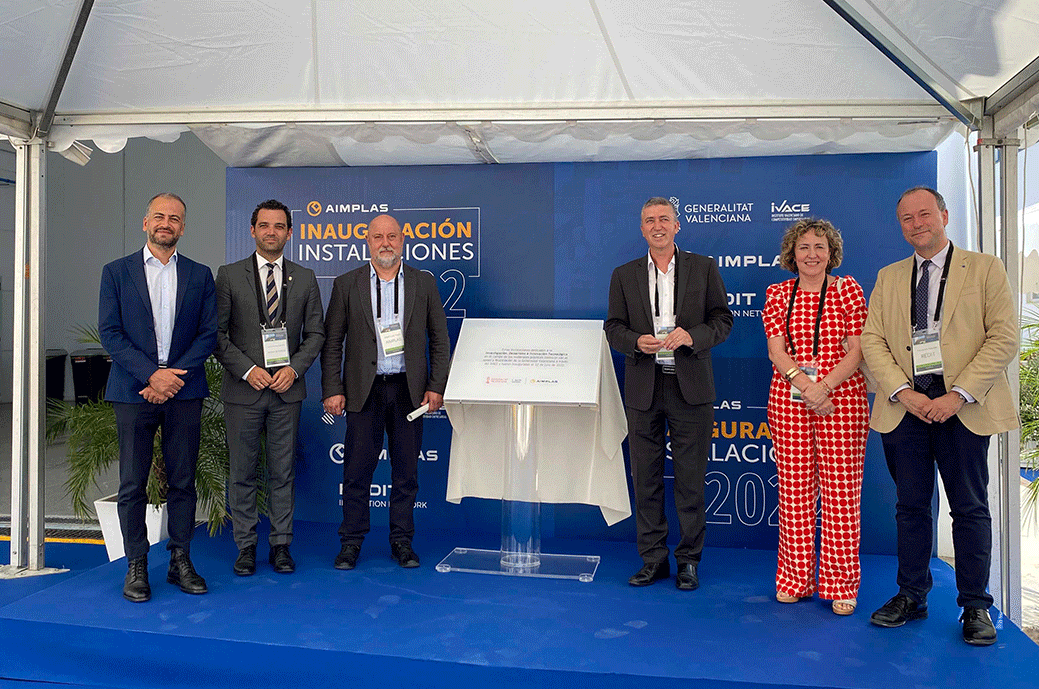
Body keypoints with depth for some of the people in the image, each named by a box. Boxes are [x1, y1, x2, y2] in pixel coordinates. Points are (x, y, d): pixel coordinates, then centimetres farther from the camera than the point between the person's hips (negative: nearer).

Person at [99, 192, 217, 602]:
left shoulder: (199, 275, 10)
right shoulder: (116, 272, 7)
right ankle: (136, 566, 12)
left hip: (183, 392, 1)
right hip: (133, 392, -1)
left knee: (182, 481, 5)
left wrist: (175, 376, -10)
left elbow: (208, 333, 4)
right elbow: (109, 333, -1)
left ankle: (180, 560, 16)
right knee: (132, 484, 1)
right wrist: (152, 374, -12)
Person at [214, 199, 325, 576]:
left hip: (287, 389, 1)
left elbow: (316, 332, 7)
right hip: (243, 389, -1)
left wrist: (294, 368, -8)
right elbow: (218, 333, -1)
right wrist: (247, 369, -12)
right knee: (242, 472, 6)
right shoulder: (229, 275, 2)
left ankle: (281, 545, 17)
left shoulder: (305, 278, 8)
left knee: (283, 472, 7)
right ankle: (246, 546, 17)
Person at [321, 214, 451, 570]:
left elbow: (440, 340, 6)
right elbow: (331, 342, 4)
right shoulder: (346, 284, 4)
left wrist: (436, 387, -2)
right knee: (357, 471, 4)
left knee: (406, 471, 8)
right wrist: (332, 390, -4)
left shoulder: (424, 283, 6)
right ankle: (351, 542, 17)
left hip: (409, 389, 1)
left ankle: (402, 541, 20)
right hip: (364, 390, -1)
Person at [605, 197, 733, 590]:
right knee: (646, 479, 6)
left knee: (691, 480, 3)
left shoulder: (704, 269, 6)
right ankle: (653, 559, 18)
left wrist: (691, 336, -15)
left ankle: (688, 561, 17)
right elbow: (613, 328, 9)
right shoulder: (624, 276, 10)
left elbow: (722, 320, 4)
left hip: (690, 388, -1)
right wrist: (637, 342, -12)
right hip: (643, 390, 2)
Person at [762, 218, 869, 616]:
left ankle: (841, 586, 10)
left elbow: (857, 349, -1)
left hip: (841, 397, -2)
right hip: (788, 399, 2)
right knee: (793, 490, 5)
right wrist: (804, 385, -14)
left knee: (841, 492, -1)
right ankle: (795, 579, 16)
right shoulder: (777, 294, 10)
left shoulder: (848, 289, 5)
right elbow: (776, 351, 2)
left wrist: (824, 385, -14)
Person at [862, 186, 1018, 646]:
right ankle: (911, 597, 21)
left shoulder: (985, 268, 4)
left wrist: (959, 395, -14)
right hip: (904, 407, 3)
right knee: (911, 506, 10)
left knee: (970, 508, 3)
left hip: (963, 408, -3)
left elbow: (1004, 338, -4)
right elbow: (872, 341, 6)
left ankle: (975, 607, 15)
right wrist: (903, 392, -9)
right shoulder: (888, 277, 14)